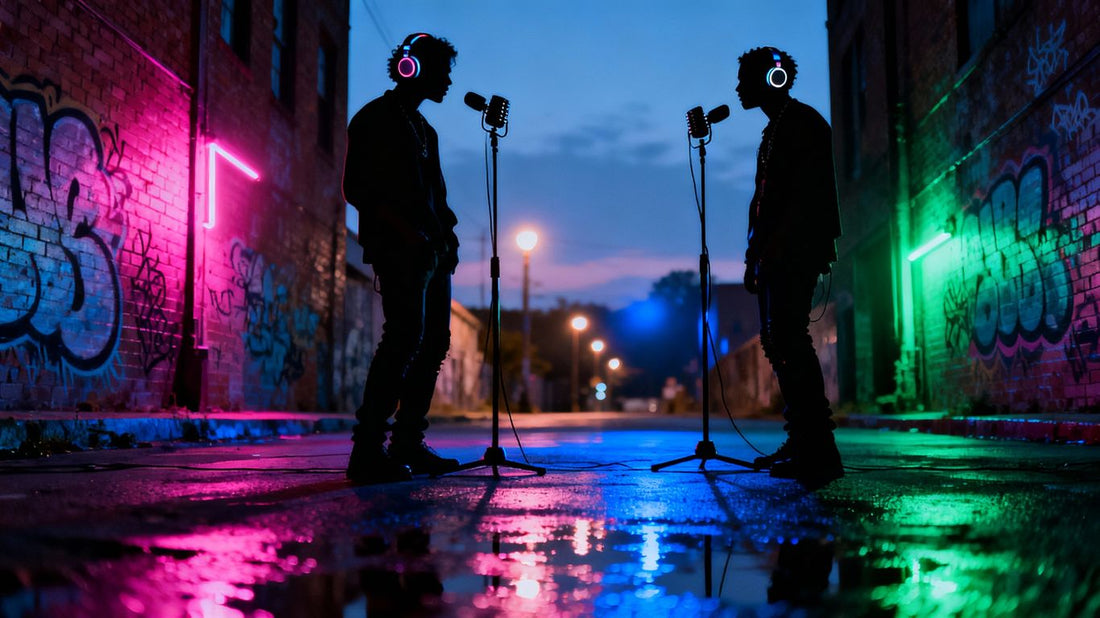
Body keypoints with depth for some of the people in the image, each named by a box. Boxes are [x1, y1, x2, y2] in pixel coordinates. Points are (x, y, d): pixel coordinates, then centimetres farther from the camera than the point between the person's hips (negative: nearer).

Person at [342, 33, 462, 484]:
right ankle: (368, 450, -17)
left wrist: (446, 232, 8)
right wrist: (406, 232, -18)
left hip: (431, 252, 9)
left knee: (434, 341, 5)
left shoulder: (423, 129, 25)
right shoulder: (375, 119, 0)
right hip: (399, 250, -9)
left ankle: (408, 446, 11)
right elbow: (358, 189, -9)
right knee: (406, 336, -18)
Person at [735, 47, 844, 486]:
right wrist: (755, 256, 16)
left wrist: (777, 245, -23)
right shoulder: (773, 133, 25)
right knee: (777, 340, 7)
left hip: (796, 251, -10)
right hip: (775, 254, 10)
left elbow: (808, 192, -15)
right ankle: (801, 442, 11)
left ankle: (818, 453, -17)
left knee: (788, 338, -17)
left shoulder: (803, 122, -3)